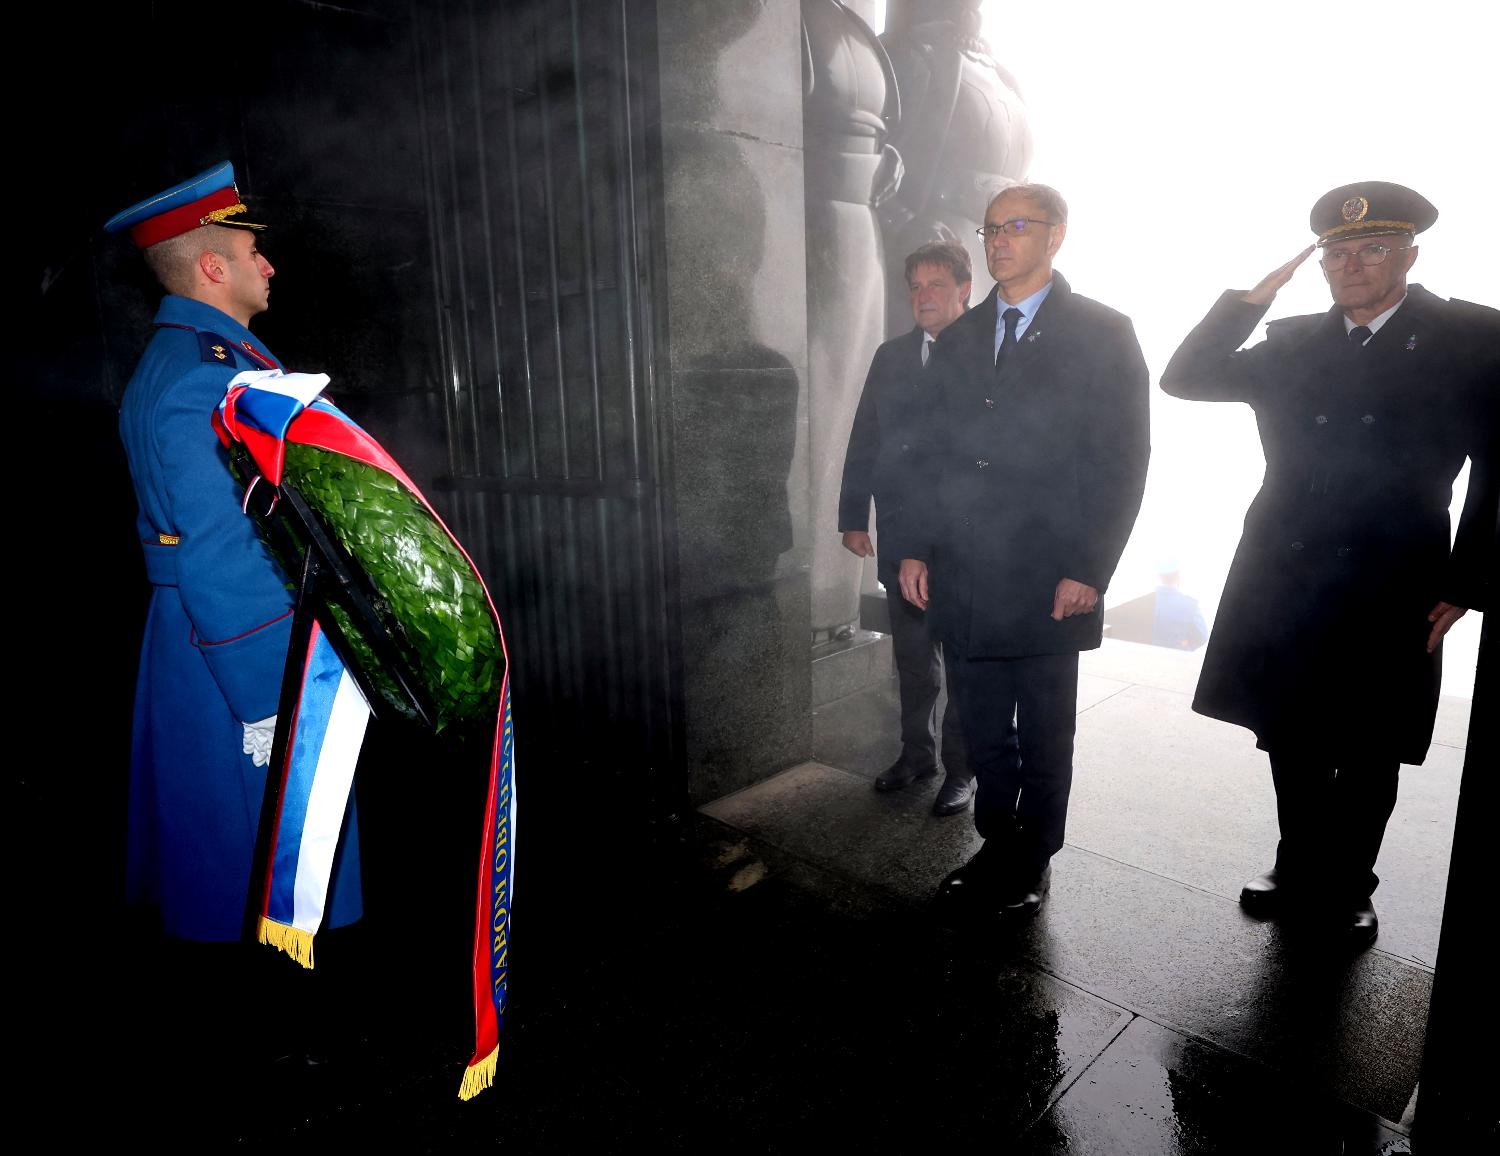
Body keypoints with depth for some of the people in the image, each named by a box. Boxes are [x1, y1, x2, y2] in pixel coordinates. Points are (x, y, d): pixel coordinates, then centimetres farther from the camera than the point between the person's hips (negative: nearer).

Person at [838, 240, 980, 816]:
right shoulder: (890, 356, 10)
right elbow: (863, 440, 9)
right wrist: (853, 518, 5)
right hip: (900, 532, 4)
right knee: (912, 655, 15)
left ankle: (960, 767, 22)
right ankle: (916, 751, 32)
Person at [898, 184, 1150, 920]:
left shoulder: (1102, 333, -2)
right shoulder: (959, 339, 13)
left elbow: (1122, 460, -6)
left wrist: (1088, 570, -13)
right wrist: (918, 549, 5)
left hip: (1049, 582, -4)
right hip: (964, 578, 4)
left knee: (1044, 736, 10)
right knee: (981, 730, 13)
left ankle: (1031, 863, 28)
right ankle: (997, 846, 32)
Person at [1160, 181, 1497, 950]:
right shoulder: (1292, 343, 7)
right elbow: (1182, 378, 2)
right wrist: (1253, 298, -6)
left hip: (1390, 592, -2)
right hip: (1283, 584, 3)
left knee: (1367, 757, 11)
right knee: (1292, 744, 13)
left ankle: (1344, 890, 30)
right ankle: (1299, 872, 32)